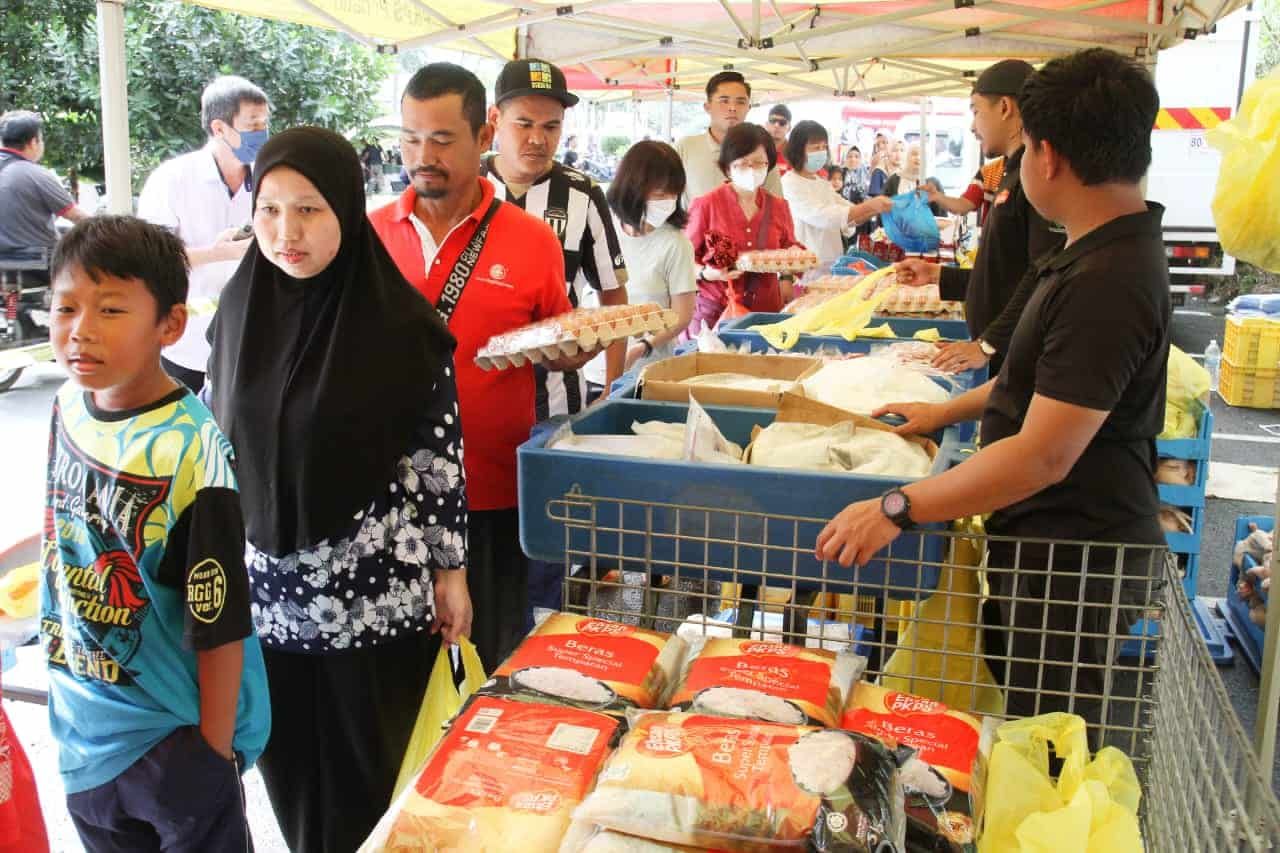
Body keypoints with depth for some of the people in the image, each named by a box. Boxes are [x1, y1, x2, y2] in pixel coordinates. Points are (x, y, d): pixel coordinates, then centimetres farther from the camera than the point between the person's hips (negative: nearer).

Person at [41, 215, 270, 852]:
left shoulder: (189, 451, -26)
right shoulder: (70, 404, -6)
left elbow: (220, 623, -21)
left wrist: (214, 750, -14)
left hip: (174, 737, -7)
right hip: (81, 723, 7)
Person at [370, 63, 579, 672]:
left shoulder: (532, 240, -1)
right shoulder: (371, 233, 5)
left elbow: (561, 353, 9)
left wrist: (581, 345, -12)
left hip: (490, 492, -2)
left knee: (488, 663, 11)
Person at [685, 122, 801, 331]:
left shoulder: (779, 208, 9)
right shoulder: (707, 205, -3)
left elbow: (789, 248, 22)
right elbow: (685, 257, 0)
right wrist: (706, 273, -18)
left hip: (767, 309, 3)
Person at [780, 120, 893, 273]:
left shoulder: (824, 185, 15)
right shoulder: (789, 183, -9)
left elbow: (850, 216, 10)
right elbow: (823, 217, -21)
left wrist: (877, 209, -9)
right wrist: (870, 205, -25)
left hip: (831, 268, 7)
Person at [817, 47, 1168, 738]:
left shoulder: (1107, 283, -28)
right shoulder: (1112, 250, 7)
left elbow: (1044, 455, -30)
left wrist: (896, 509, -27)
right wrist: (949, 412, 22)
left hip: (1074, 555, -10)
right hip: (1049, 535, 10)